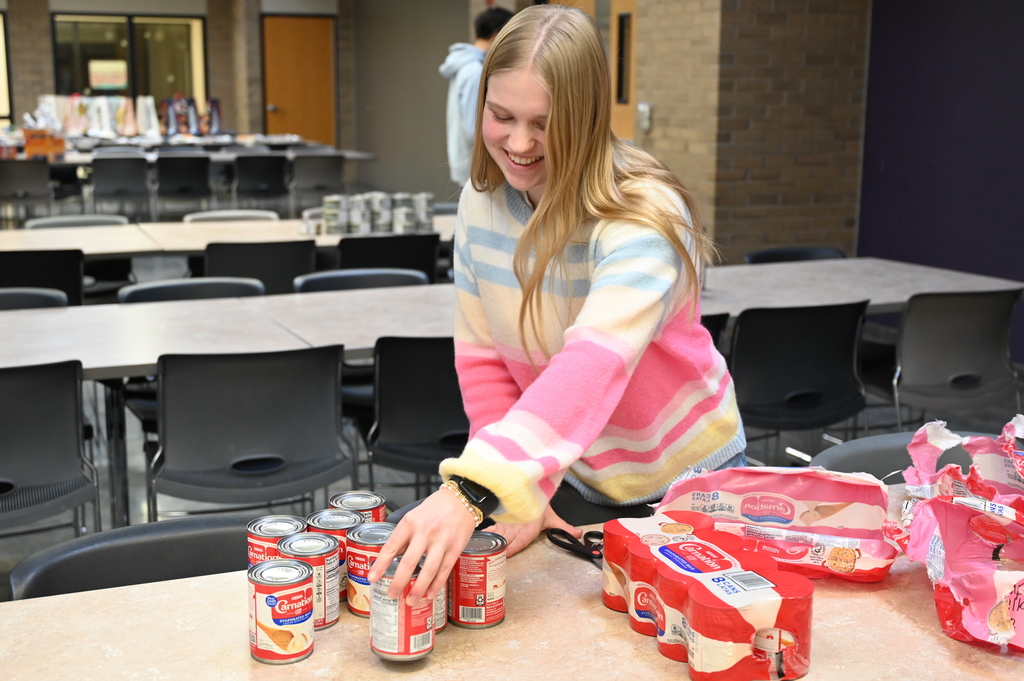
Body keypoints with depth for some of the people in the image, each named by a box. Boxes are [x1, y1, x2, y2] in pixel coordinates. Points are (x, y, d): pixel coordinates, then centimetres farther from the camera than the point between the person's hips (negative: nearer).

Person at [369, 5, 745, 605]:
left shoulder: (645, 218, -29)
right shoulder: (482, 201, -9)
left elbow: (592, 369, -43)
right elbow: (482, 356, -5)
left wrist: (474, 491, -55)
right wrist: (515, 495, -14)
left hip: (682, 484, -4)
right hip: (565, 477, 4)